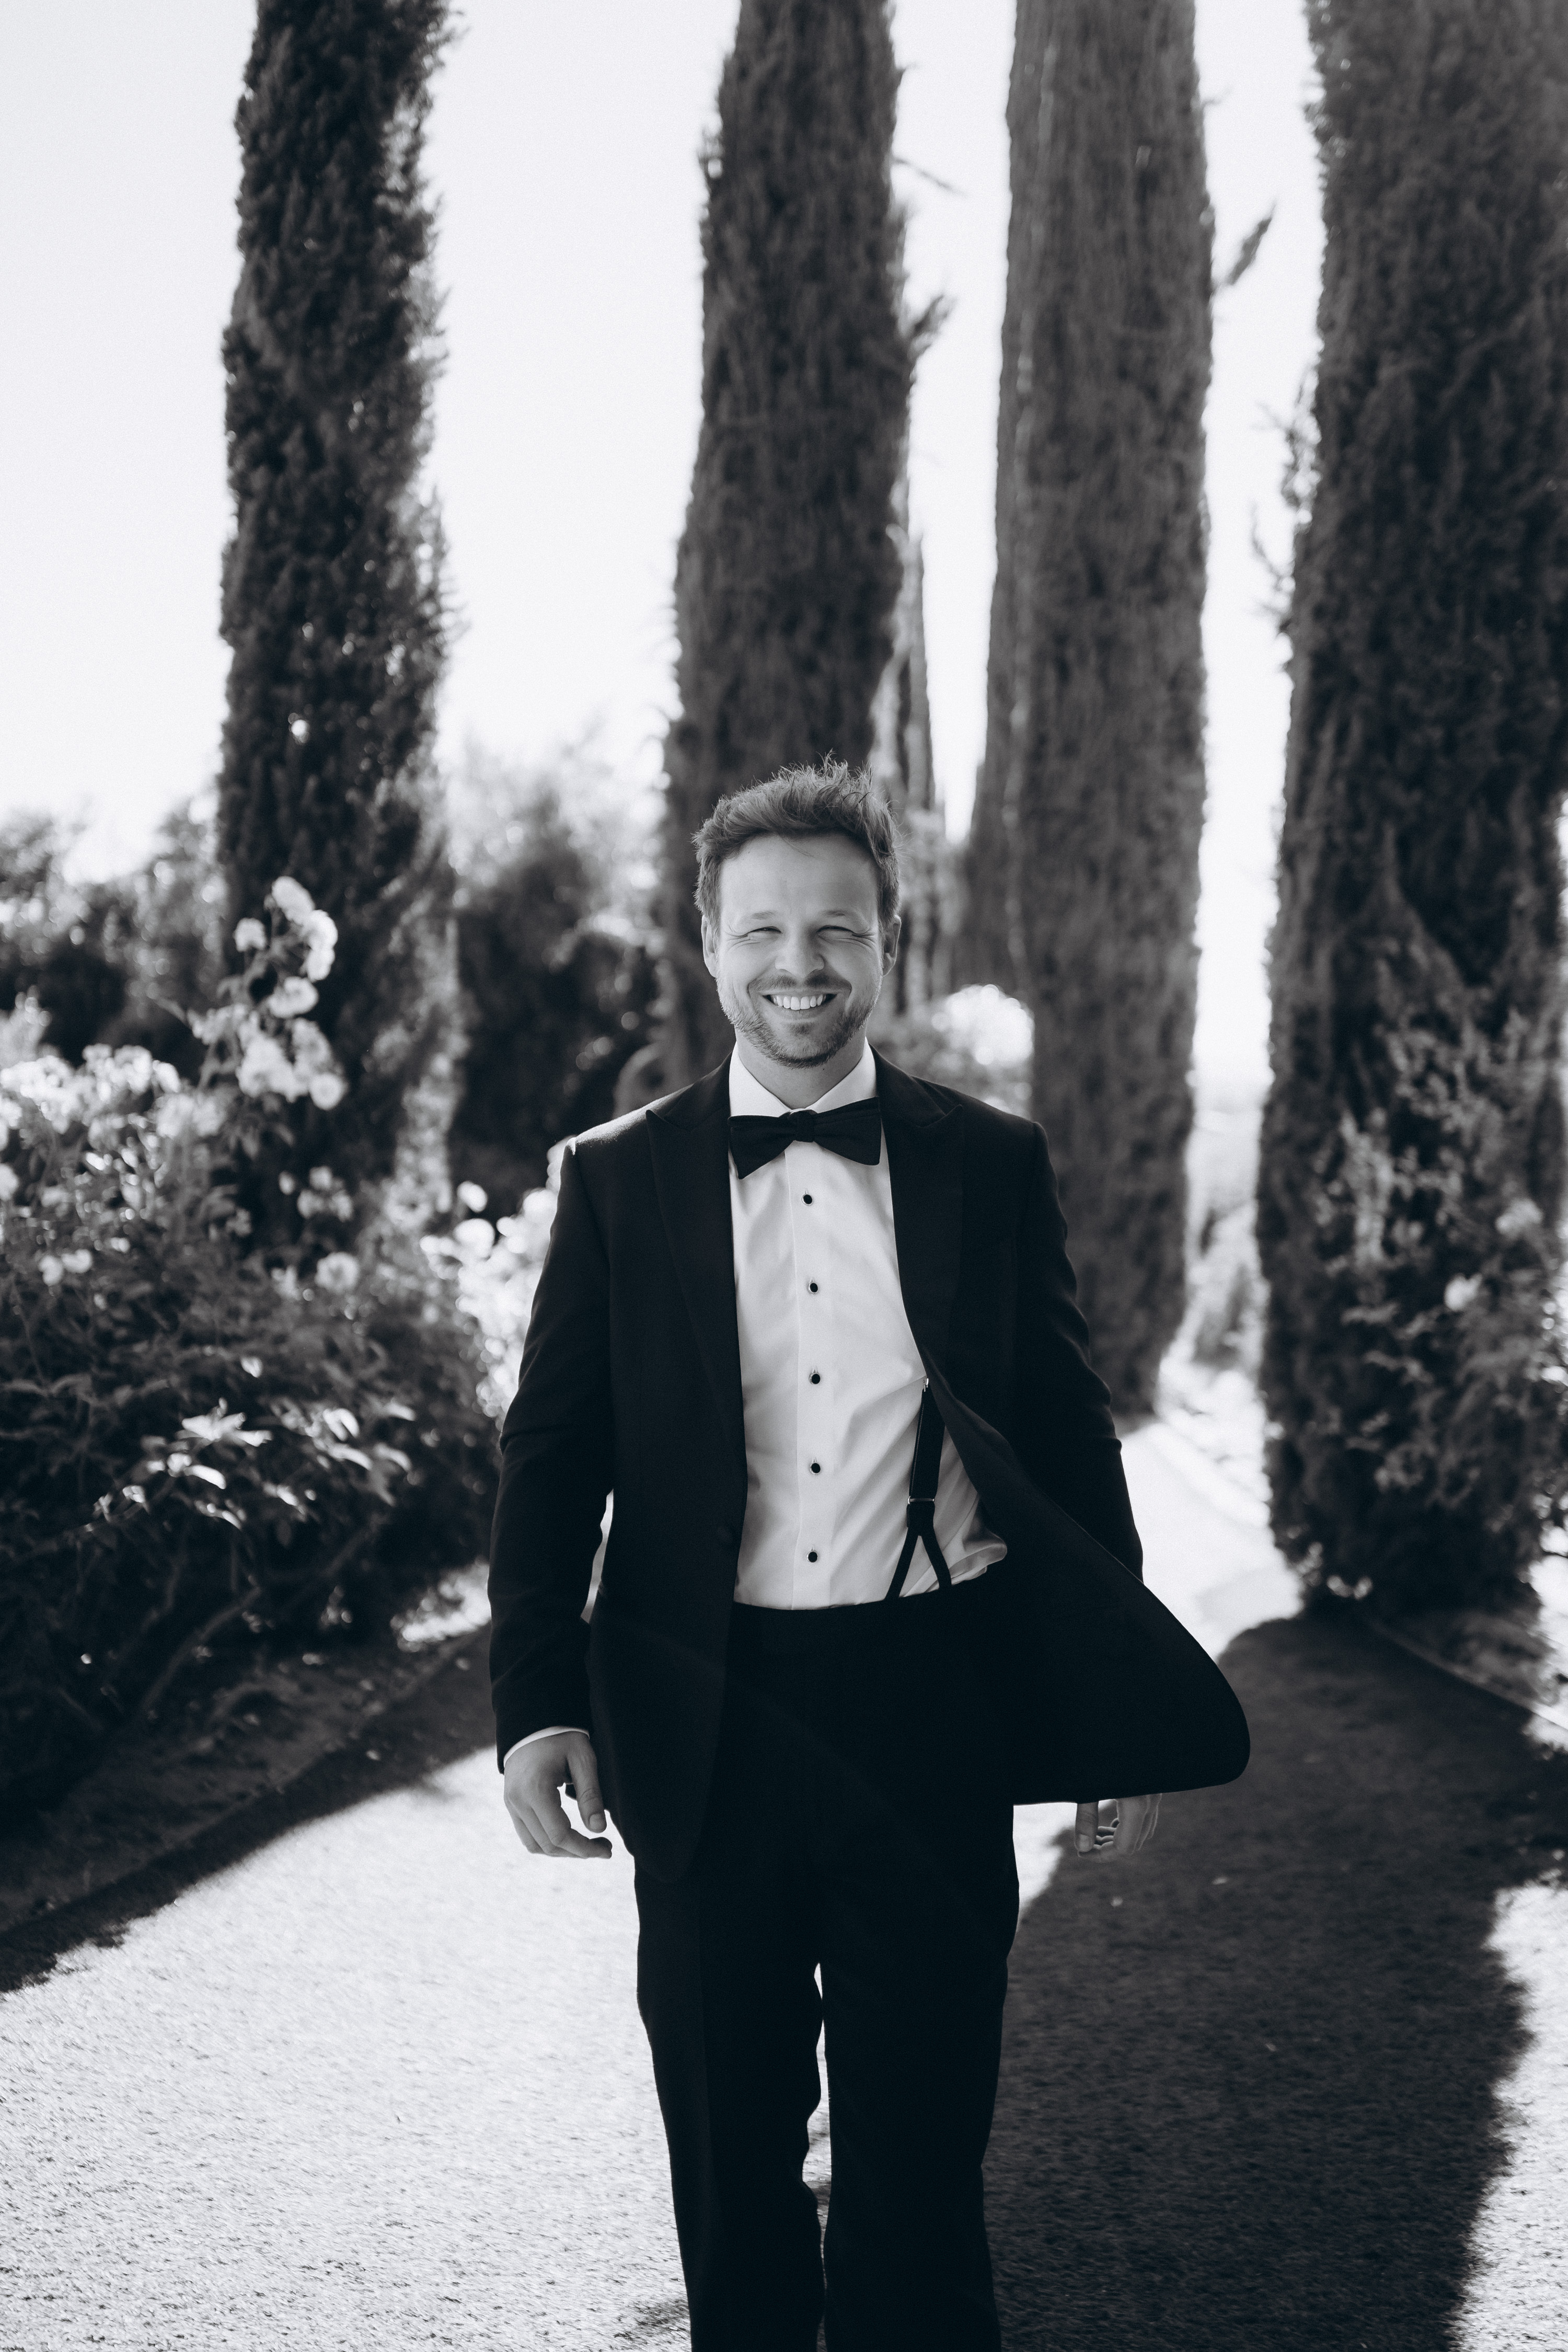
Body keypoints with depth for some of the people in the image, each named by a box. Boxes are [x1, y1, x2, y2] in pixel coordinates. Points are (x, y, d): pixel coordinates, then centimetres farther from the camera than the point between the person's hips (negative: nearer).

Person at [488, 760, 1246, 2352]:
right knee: (730, 2155, 12)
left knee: (922, 2149, 7)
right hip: (708, 1727, 1)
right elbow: (551, 1458, 4)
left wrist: (1119, 1722, 6)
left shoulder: (992, 1166, 4)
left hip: (933, 1716, 0)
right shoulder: (620, 1180, 3)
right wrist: (540, 1704, -8)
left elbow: (1070, 1443, 7)